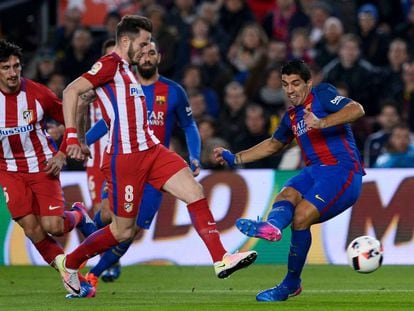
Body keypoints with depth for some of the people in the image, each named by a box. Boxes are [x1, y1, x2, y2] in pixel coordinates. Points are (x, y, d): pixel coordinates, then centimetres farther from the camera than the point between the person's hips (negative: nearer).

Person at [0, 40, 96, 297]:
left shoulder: (39, 94, -12)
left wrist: (61, 155, -7)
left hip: (43, 167, -2)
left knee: (53, 226, -12)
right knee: (32, 230, -8)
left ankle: (79, 216, 25)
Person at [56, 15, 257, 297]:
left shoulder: (126, 70, 20)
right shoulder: (110, 65, -8)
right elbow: (71, 91, -17)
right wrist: (72, 136, -24)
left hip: (151, 150, 9)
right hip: (125, 157, -9)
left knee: (195, 192, -8)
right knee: (123, 231, 0)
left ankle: (221, 259, -12)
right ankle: (69, 263, 20)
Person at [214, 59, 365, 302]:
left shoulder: (322, 94, -2)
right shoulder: (291, 116, 21)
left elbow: (357, 110, -17)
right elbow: (274, 144, 35)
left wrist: (321, 123, -30)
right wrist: (235, 158, 27)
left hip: (343, 170, -7)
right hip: (316, 171, 7)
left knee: (301, 217, -23)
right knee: (287, 195, -24)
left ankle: (291, 283, -20)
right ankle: (271, 226, -54)